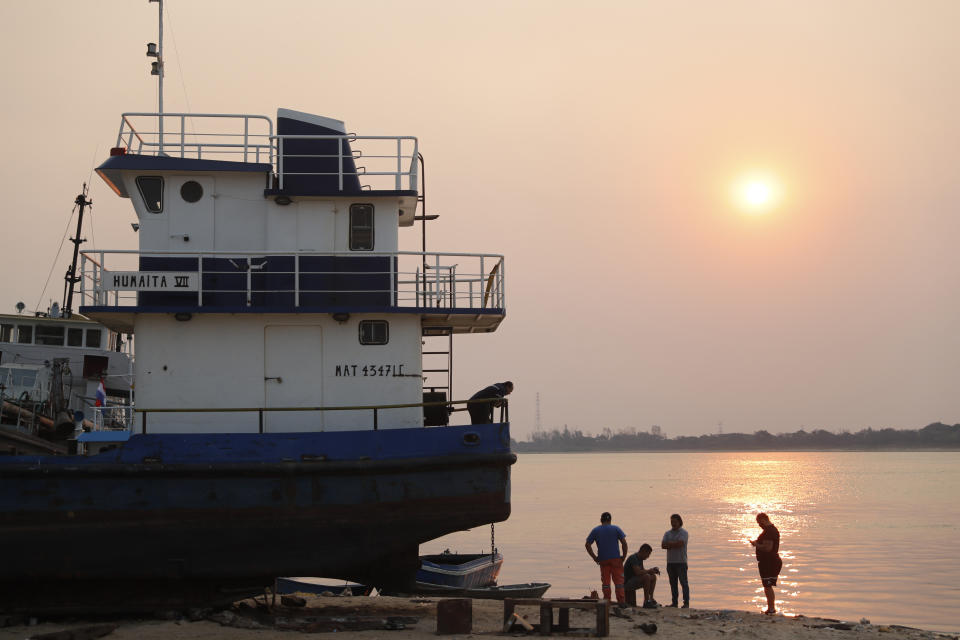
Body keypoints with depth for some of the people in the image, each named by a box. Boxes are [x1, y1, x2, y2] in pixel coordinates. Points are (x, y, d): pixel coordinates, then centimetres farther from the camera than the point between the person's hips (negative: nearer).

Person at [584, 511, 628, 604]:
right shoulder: (616, 529, 1)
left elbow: (587, 544, 0)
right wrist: (624, 556, 1)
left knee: (605, 582, 9)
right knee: (619, 581, 4)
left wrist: (594, 557, 5)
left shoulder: (595, 530, 5)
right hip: (615, 558, -1)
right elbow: (624, 543, -8)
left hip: (603, 560, 1)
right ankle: (621, 601, 0)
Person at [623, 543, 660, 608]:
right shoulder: (633, 558, -19)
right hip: (627, 583, -10)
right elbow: (638, 572, -31)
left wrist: (653, 570, 5)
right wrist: (650, 570, -17)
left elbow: (643, 571, 23)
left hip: (634, 582, 10)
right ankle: (646, 602, -25)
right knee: (646, 577, -29)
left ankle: (651, 599, 4)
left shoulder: (640, 559, 12)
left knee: (653, 577, 9)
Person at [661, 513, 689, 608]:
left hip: (681, 562, -5)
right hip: (670, 562, 5)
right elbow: (663, 545, 1)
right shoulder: (667, 533, 14)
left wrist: (669, 544, -4)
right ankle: (674, 602, 11)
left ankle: (686, 603, -6)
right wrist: (674, 545, -12)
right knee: (673, 583, 7)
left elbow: (680, 543, -17)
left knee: (683, 582, -6)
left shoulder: (683, 533, -1)